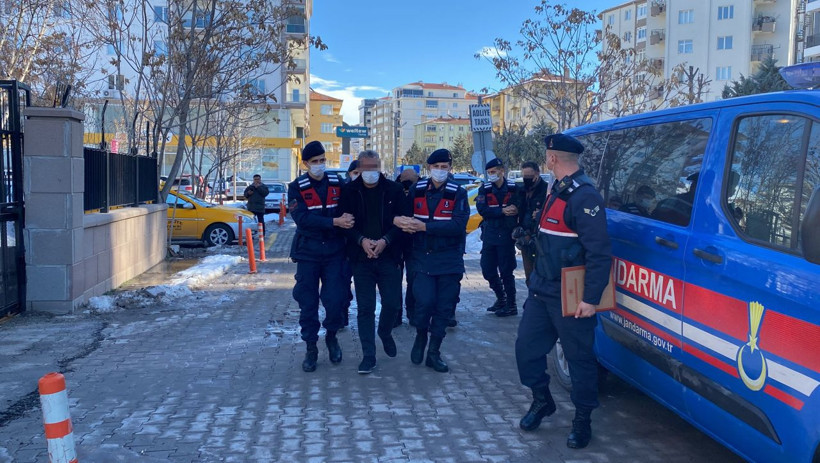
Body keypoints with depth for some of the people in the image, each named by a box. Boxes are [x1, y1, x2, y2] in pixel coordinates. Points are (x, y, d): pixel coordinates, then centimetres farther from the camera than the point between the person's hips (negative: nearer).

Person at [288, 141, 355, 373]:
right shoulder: (297, 187, -2)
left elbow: (348, 210, 8)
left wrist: (346, 218, -15)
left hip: (334, 251, 1)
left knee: (335, 299, -2)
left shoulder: (337, 183, 4)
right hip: (308, 252, -1)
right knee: (308, 302, 3)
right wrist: (334, 222, -22)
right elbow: (302, 218, -15)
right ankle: (311, 347, 19)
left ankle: (331, 336, 25)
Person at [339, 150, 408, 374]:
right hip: (361, 257, 0)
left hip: (389, 256, 0)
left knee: (393, 303, 4)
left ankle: (385, 333, 37)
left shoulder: (393, 189, 1)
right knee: (365, 307, 2)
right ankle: (368, 356, 11)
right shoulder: (349, 191, 2)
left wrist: (385, 240, -14)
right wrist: (361, 240, -15)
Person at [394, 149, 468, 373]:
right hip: (423, 256, 0)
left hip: (449, 260, 0)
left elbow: (458, 224, -16)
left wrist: (425, 226, -22)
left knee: (444, 307, 5)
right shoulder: (417, 190, 4)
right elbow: (403, 215, 10)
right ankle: (420, 337, 18)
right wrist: (401, 221, -15)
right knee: (425, 302, -13)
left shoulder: (458, 193, -3)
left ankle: (434, 352, 22)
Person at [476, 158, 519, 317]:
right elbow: (482, 209, -12)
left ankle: (511, 305, 12)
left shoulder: (513, 188, -2)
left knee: (506, 271, -1)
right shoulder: (485, 189, 2)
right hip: (489, 236, 4)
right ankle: (501, 298, 30)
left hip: (506, 235, -4)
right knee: (487, 270, 10)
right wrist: (502, 211, -21)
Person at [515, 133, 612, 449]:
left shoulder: (584, 197, -19)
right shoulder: (558, 191, 11)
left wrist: (591, 298, -24)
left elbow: (600, 253, -23)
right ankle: (541, 400, 34)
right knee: (527, 347, 13)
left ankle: (582, 420, 21)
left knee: (579, 358, 6)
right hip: (541, 290, 9)